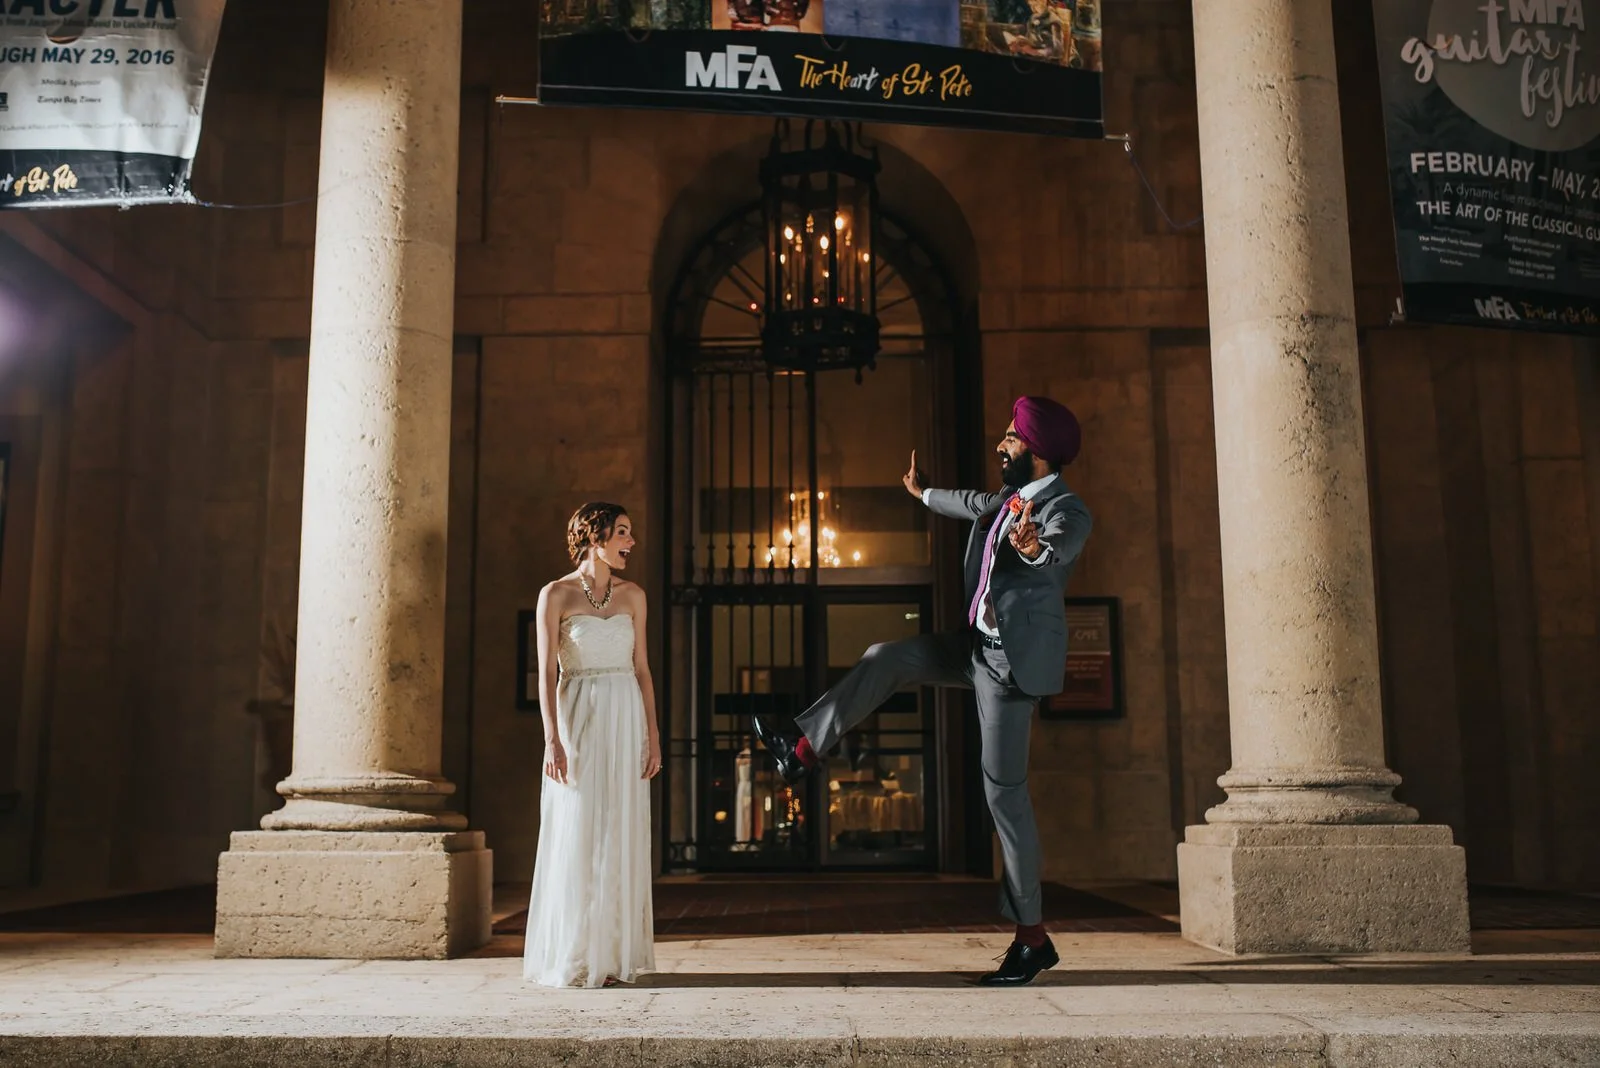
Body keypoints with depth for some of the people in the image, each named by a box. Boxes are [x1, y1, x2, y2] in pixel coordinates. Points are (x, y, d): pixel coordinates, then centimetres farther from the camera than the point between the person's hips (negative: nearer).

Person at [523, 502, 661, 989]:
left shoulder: (633, 596, 10)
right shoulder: (556, 595, -1)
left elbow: (642, 670, 10)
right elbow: (547, 674, -5)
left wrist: (653, 737, 4)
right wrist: (552, 740, -13)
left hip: (626, 721, 4)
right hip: (579, 720, -4)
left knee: (622, 838, 4)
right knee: (576, 838, -2)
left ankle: (614, 954, 12)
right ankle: (572, 959, 7)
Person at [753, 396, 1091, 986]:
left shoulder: (1067, 510, -16)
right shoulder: (1010, 497, 10)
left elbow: (1059, 546, -39)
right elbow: (973, 504, 32)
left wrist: (1034, 547, -64)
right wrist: (922, 492, 50)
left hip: (1014, 659, -9)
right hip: (981, 644, 9)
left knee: (1004, 792, -6)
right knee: (886, 659, 8)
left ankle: (1032, 937, 3)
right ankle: (803, 750, 19)